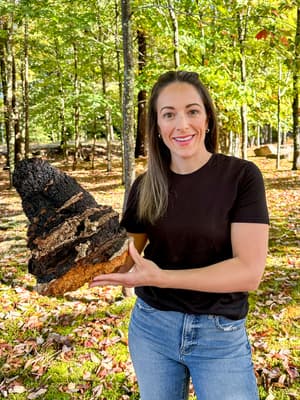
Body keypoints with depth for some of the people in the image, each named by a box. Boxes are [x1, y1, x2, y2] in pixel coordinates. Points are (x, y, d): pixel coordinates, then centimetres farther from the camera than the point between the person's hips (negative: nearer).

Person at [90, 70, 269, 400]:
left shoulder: (241, 175, -12)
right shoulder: (145, 186, -1)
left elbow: (249, 271, -19)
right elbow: (125, 262, 2)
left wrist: (160, 277, -27)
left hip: (221, 335, -3)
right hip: (150, 326, 4)